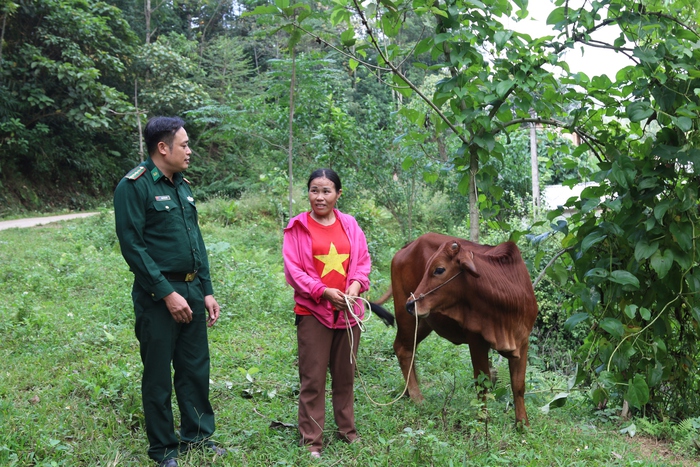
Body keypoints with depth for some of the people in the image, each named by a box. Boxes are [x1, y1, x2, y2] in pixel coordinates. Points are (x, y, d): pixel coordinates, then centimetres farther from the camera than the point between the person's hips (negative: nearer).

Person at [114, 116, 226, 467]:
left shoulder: (182, 185, 12)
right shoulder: (135, 186, -11)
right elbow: (132, 246, -17)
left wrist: (206, 291, 12)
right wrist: (167, 294, -18)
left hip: (191, 290, 7)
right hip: (158, 296, -7)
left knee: (195, 368, 13)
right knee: (158, 374, 5)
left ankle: (197, 435, 28)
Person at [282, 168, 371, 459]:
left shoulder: (350, 224, 5)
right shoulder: (298, 227, -5)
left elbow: (363, 260, 6)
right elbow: (293, 270, -9)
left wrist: (356, 284, -13)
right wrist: (324, 291, -17)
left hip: (348, 311, 4)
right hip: (313, 311, -3)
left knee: (345, 375, 16)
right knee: (313, 379, 2)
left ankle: (348, 430, 31)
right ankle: (312, 442, 12)